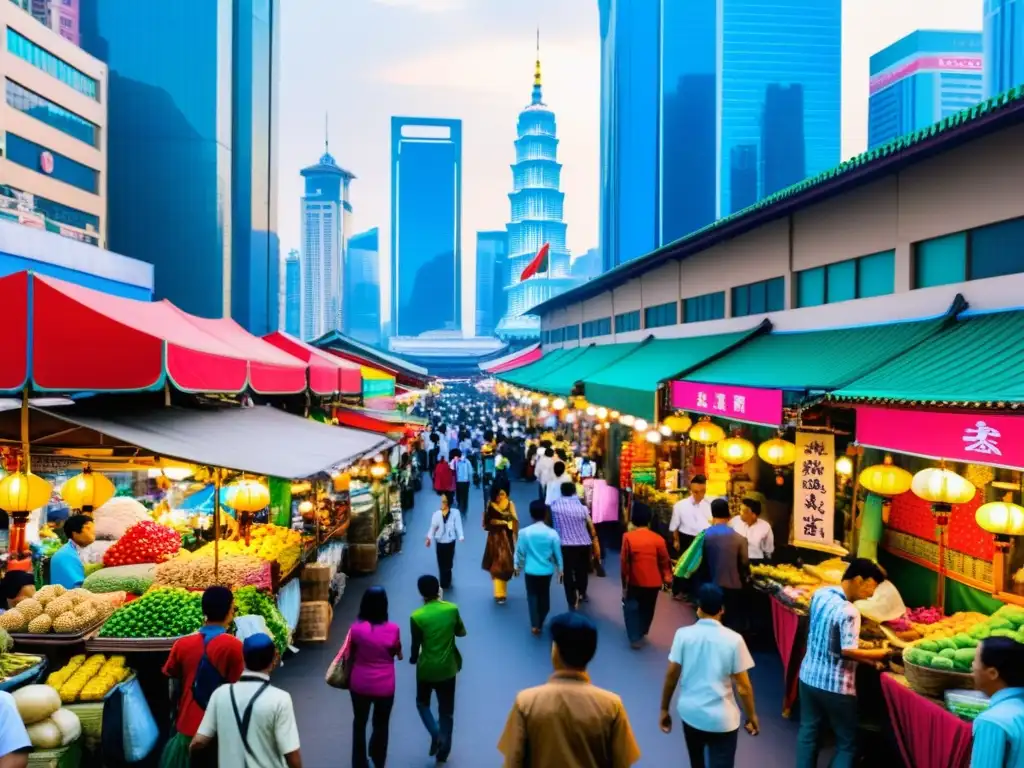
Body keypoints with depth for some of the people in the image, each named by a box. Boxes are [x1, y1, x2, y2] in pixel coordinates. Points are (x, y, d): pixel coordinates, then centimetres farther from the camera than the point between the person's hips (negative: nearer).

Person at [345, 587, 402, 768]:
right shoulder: (393, 629, -17)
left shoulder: (356, 628, -15)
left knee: (359, 723, 20)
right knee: (381, 724, 21)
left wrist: (348, 677, 12)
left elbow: (351, 657, -3)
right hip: (384, 685, 0)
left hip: (360, 683, 0)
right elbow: (398, 654, -2)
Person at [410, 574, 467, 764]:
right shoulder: (452, 609, -10)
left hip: (426, 668, -2)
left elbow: (416, 645, -8)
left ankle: (435, 735, 5)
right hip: (448, 668, 2)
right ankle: (443, 751, 22)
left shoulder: (417, 616, -17)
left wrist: (413, 659, 12)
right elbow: (461, 632, 4)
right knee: (446, 710, 15)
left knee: (422, 703, 23)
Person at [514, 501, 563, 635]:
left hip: (531, 570, -1)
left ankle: (535, 625, 2)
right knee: (544, 596, 17)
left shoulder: (524, 532, -12)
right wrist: (560, 569, 11)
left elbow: (520, 551, -2)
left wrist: (518, 566, 14)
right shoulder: (552, 533, -11)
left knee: (532, 596, 11)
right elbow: (557, 553, -2)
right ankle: (540, 622, 29)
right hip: (547, 571, 1)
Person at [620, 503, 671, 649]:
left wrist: (624, 583, 2)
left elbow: (624, 563, -9)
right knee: (647, 609, 21)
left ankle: (635, 637, 2)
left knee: (631, 607, 12)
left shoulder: (628, 537, -13)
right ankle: (641, 633, 38)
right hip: (653, 581, 3)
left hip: (635, 581, -2)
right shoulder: (658, 539, -8)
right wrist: (666, 577, 16)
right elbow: (664, 561, 0)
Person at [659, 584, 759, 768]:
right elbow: (743, 686, -9)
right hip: (721, 719, -3)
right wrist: (751, 716, 7)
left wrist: (664, 709, 7)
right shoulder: (733, 640, -13)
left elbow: (671, 675, -5)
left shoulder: (683, 634, -9)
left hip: (690, 712, 3)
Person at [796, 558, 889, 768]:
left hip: (809, 677, 7)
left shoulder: (820, 594, 0)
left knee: (808, 732, 18)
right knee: (847, 743, 11)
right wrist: (878, 653, -11)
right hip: (836, 687, -7)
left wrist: (866, 659, 8)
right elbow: (848, 651, -26)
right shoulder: (849, 612, -23)